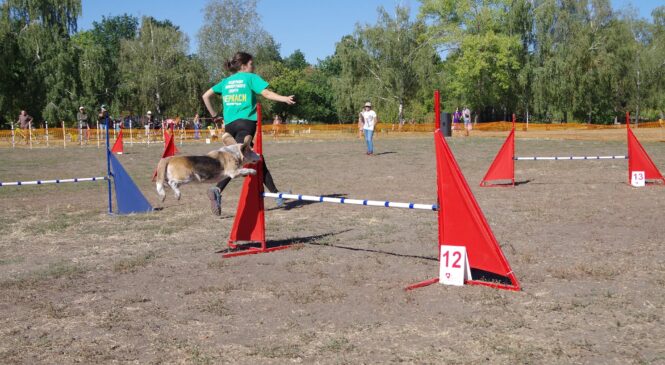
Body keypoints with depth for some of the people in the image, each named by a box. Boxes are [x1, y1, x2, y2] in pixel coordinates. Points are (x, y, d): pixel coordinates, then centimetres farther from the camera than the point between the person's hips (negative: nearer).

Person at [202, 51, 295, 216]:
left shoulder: (226, 81, 22)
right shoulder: (251, 77, 7)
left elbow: (206, 96, 18)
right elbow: (266, 93, -8)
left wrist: (214, 114, 23)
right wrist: (284, 99, -13)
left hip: (229, 124, 6)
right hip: (246, 122, -6)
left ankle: (275, 193, 8)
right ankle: (217, 190, -37)